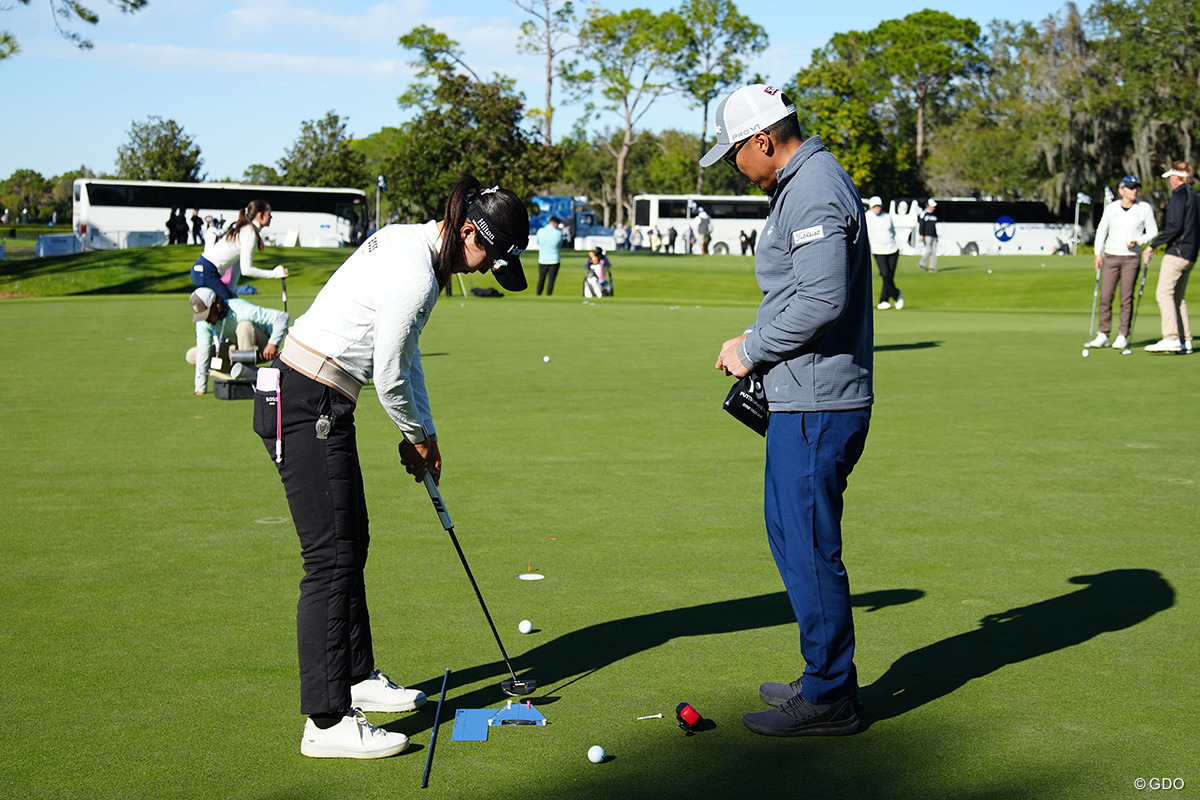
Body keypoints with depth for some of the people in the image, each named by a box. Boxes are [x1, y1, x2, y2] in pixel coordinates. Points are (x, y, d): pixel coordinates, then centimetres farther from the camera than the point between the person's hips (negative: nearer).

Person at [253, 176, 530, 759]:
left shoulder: (406, 242, 11)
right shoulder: (415, 278, -21)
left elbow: (403, 355, 18)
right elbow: (388, 378, -16)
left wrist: (423, 434, 17)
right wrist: (418, 436, 3)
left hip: (319, 405, 10)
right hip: (307, 410, -10)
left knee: (350, 544, 18)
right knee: (330, 557, -8)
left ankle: (357, 678, 32)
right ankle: (326, 722, -4)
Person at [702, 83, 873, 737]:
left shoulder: (815, 194, -17)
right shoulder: (803, 185, 17)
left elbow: (822, 298, -26)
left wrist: (751, 351, -15)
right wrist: (758, 339, 12)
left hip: (816, 408, -11)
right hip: (806, 399, 11)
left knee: (808, 547, -4)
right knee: (792, 534, 18)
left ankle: (829, 699, 7)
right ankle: (826, 678, 28)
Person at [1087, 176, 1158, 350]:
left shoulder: (1145, 208, 1)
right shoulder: (1111, 208, 6)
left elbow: (1153, 231, 5)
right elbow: (1102, 230, 14)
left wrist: (1138, 241, -12)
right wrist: (1098, 253, 6)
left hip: (1131, 258, -2)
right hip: (1110, 257, 2)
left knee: (1126, 298, -3)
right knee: (1105, 296, -2)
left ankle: (1123, 336, 4)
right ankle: (1103, 335, 7)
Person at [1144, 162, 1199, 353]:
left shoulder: (1179, 196, -10)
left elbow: (1174, 227, -19)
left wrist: (1153, 244, -15)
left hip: (1177, 251, -10)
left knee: (1164, 293, -13)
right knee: (1179, 296, 11)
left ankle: (1171, 338, -21)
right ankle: (1185, 341, 9)